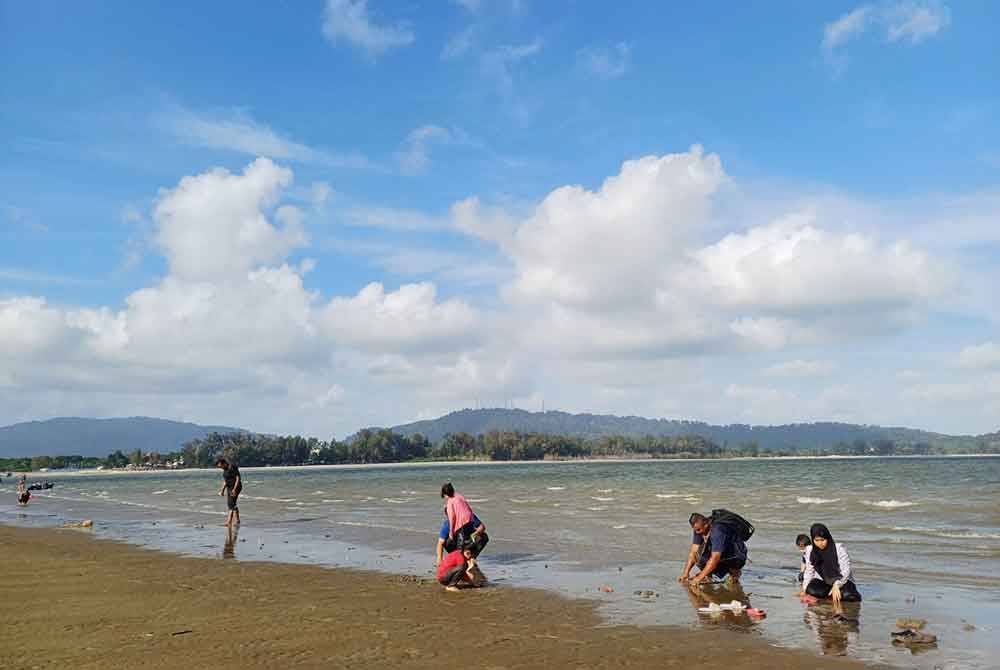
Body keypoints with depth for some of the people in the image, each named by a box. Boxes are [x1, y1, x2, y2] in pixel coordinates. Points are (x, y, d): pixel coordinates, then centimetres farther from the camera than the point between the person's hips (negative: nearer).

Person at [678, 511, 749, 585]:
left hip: (737, 558, -7)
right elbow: (693, 551, -9)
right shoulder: (698, 529, -10)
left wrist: (700, 577, -36)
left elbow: (715, 559, -36)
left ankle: (734, 571, -8)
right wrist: (686, 572, -19)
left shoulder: (718, 531, -32)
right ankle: (707, 575, 0)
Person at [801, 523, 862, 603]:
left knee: (847, 595, -36)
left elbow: (846, 570, -18)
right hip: (824, 582, 2)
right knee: (812, 590, -31)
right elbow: (809, 571, 8)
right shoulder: (810, 551, -3)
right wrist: (804, 589, -1)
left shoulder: (839, 548, -15)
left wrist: (836, 585, -32)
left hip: (842, 581, -2)